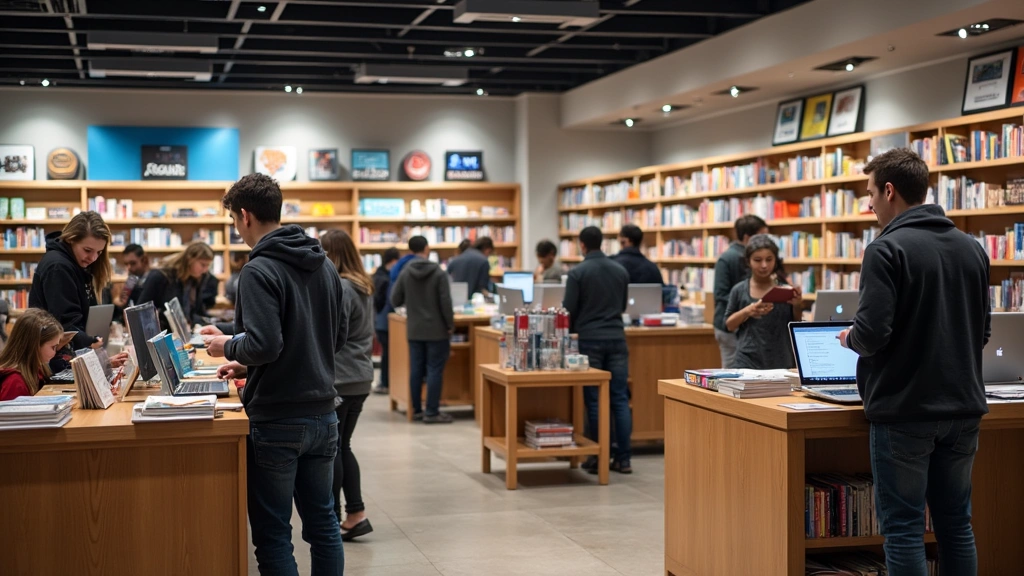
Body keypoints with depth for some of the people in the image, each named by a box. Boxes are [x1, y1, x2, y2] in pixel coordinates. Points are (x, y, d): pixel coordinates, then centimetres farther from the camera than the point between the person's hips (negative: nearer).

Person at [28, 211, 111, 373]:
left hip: (73, 354, 9)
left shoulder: (78, 265, 12)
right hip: (55, 358, -9)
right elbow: (66, 323, -25)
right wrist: (92, 346, -38)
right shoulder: (57, 267, -16)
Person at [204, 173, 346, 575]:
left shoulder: (259, 271, -15)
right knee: (322, 524, 14)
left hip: (277, 422, -7)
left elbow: (264, 344, -24)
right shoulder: (324, 264, 9)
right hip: (323, 416, 7)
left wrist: (228, 347, -2)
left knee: (273, 533, 3)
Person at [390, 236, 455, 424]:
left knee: (416, 370, 10)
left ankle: (416, 410, 16)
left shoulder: (405, 273, -1)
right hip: (436, 330, -4)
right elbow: (445, 303, -13)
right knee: (435, 370, -1)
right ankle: (432, 412, -1)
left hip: (414, 330, 4)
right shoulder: (438, 273, -11)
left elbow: (395, 301, 3)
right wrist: (450, 325, -1)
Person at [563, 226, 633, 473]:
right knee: (620, 399, 4)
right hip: (616, 338, 4)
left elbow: (569, 309, -5)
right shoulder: (621, 270, 8)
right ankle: (623, 458, 4)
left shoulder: (578, 272, -6)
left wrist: (571, 332, 15)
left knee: (594, 400, 1)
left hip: (589, 340, -3)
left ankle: (598, 458, 3)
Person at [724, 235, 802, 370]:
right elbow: (729, 325, 6)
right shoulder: (740, 290, 1)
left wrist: (797, 306, -10)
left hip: (781, 362, 1)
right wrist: (746, 312, -12)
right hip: (747, 362, -1)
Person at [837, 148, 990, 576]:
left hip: (904, 412, -6)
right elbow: (982, 330, 15)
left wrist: (849, 338, 0)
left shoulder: (887, 249, -13)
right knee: (956, 523, 14)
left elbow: (872, 333, -20)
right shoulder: (972, 249, 8)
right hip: (963, 409, 6)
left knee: (903, 528, 1)